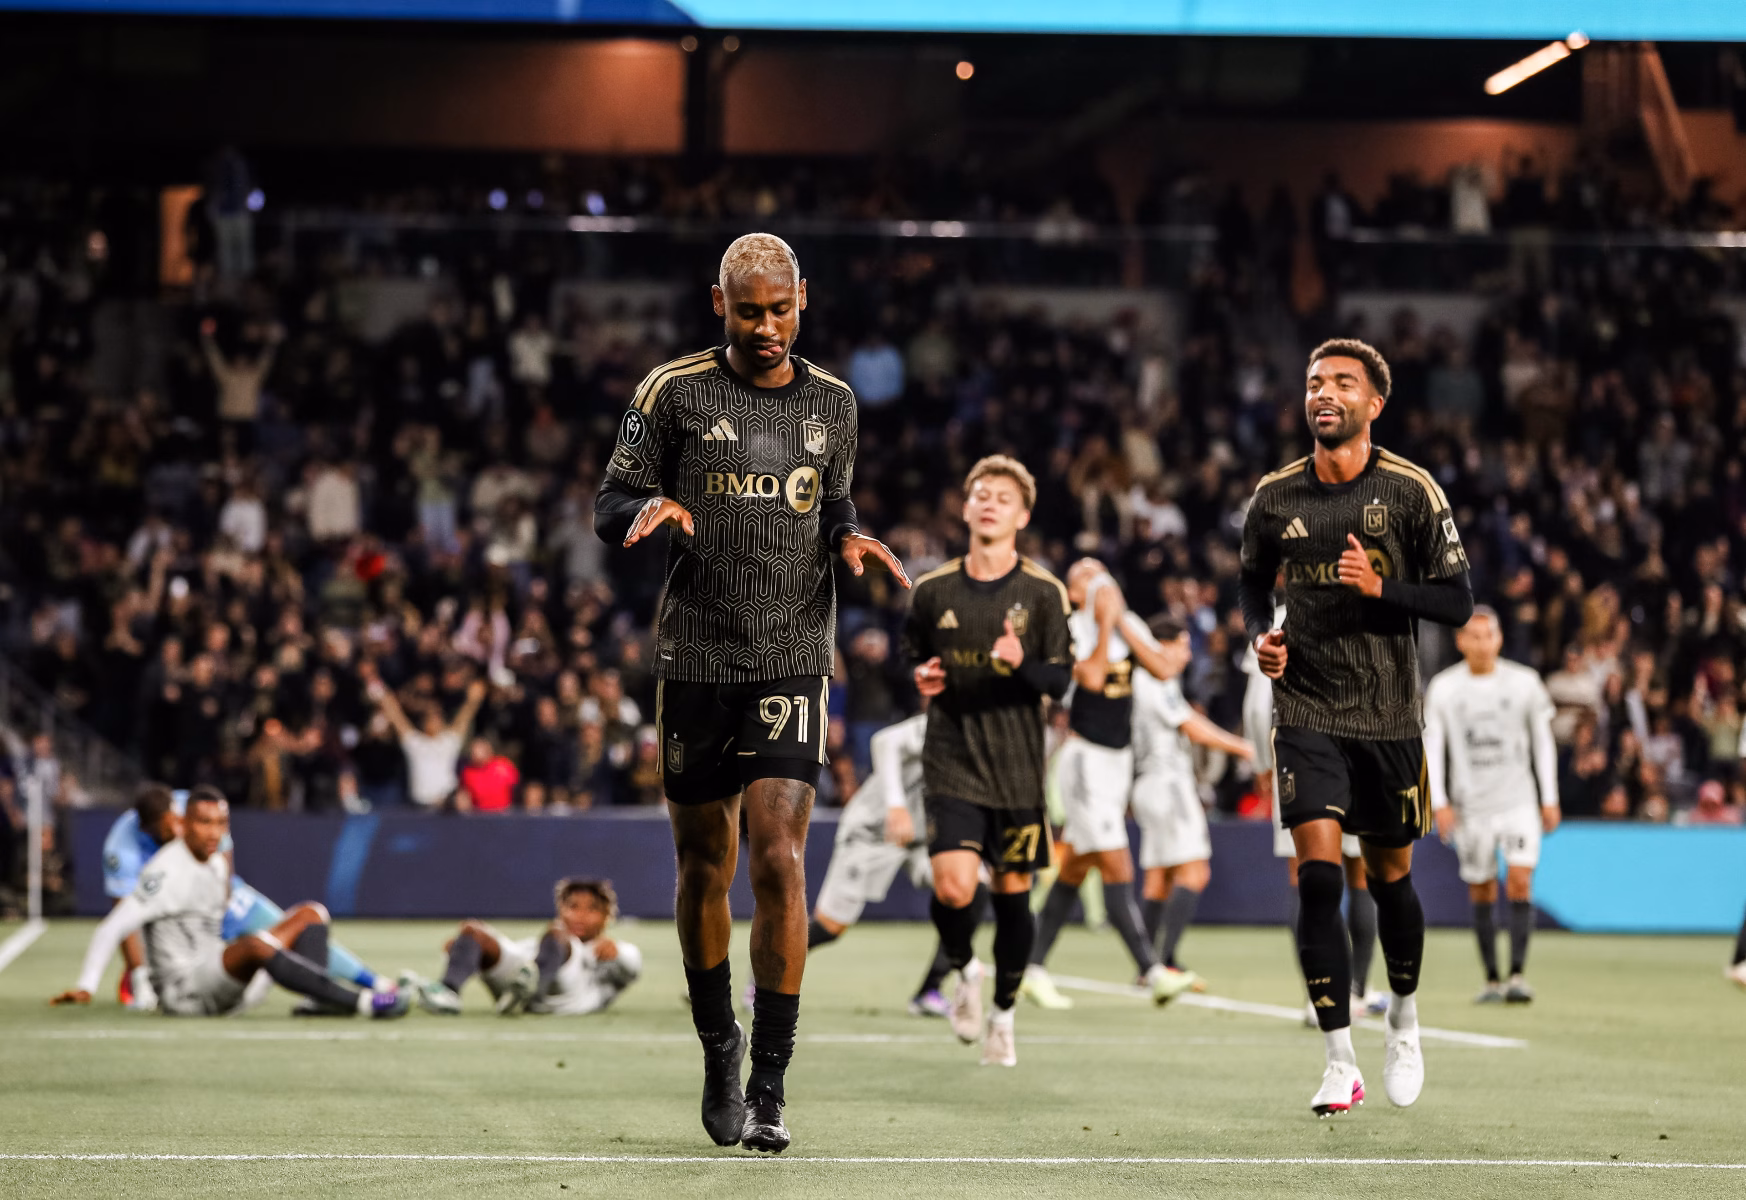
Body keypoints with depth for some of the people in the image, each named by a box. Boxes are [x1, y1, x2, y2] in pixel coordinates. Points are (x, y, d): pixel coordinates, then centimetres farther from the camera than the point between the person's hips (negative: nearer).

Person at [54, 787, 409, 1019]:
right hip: (183, 991, -10)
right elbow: (112, 928, -16)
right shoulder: (167, 870, -13)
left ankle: (322, 1000, -21)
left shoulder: (217, 864, 13)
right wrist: (86, 987, -20)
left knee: (311, 914, 6)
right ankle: (361, 1001, -44)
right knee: (256, 944, -38)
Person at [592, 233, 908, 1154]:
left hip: (793, 663, 0)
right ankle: (718, 1050, 29)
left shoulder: (832, 404, 10)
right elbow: (609, 506, 3)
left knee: (778, 858, -13)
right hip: (695, 662, 0)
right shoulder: (674, 392, 1)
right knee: (704, 869, 7)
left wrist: (848, 538, 0)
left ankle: (767, 1088, -10)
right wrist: (648, 510, -20)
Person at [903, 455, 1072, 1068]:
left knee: (1012, 892, 4)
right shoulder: (933, 590, 4)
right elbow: (912, 658, 19)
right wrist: (921, 679, -4)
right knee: (952, 887, -16)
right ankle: (962, 970, 16)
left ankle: (1003, 1014, 24)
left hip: (1017, 766, 0)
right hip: (952, 761, 0)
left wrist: (1022, 664, -23)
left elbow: (1060, 679, -3)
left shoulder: (1043, 593, -1)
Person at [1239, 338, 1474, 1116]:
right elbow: (1253, 579, 20)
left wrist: (1379, 586, -19)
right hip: (1305, 712, 0)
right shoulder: (1275, 496, 2)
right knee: (1318, 877, -13)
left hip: (1389, 716, 0)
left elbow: (1457, 601, -3)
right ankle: (1340, 1062, -9)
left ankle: (1403, 1021, 36)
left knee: (1389, 877, 9)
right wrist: (1260, 634, 0)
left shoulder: (1411, 491, -5)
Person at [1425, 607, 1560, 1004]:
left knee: (1519, 881, -16)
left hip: (1519, 800, -1)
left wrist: (1550, 799, 7)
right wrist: (1438, 803, -6)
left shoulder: (1524, 682, 1)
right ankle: (1491, 979, 14)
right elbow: (1431, 748, 3)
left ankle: (1518, 973, -15)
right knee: (1482, 893, 4)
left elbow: (1543, 742, 9)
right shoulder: (1442, 689, 1)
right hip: (1470, 805, 1)